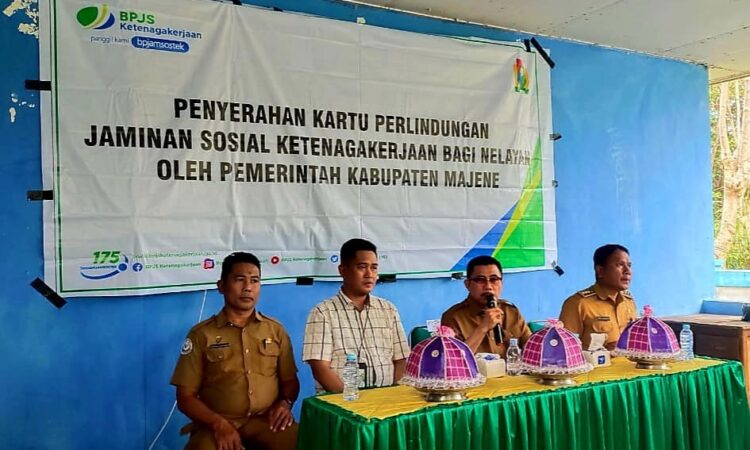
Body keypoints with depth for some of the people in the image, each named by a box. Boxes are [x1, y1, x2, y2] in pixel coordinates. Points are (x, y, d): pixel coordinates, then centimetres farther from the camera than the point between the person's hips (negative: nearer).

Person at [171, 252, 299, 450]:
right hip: (216, 424, -2)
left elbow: (290, 380, 16)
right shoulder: (201, 334, 2)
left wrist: (285, 403, -6)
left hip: (266, 420, 2)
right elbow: (185, 396, 1)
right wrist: (219, 423, -15)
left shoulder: (276, 330, 10)